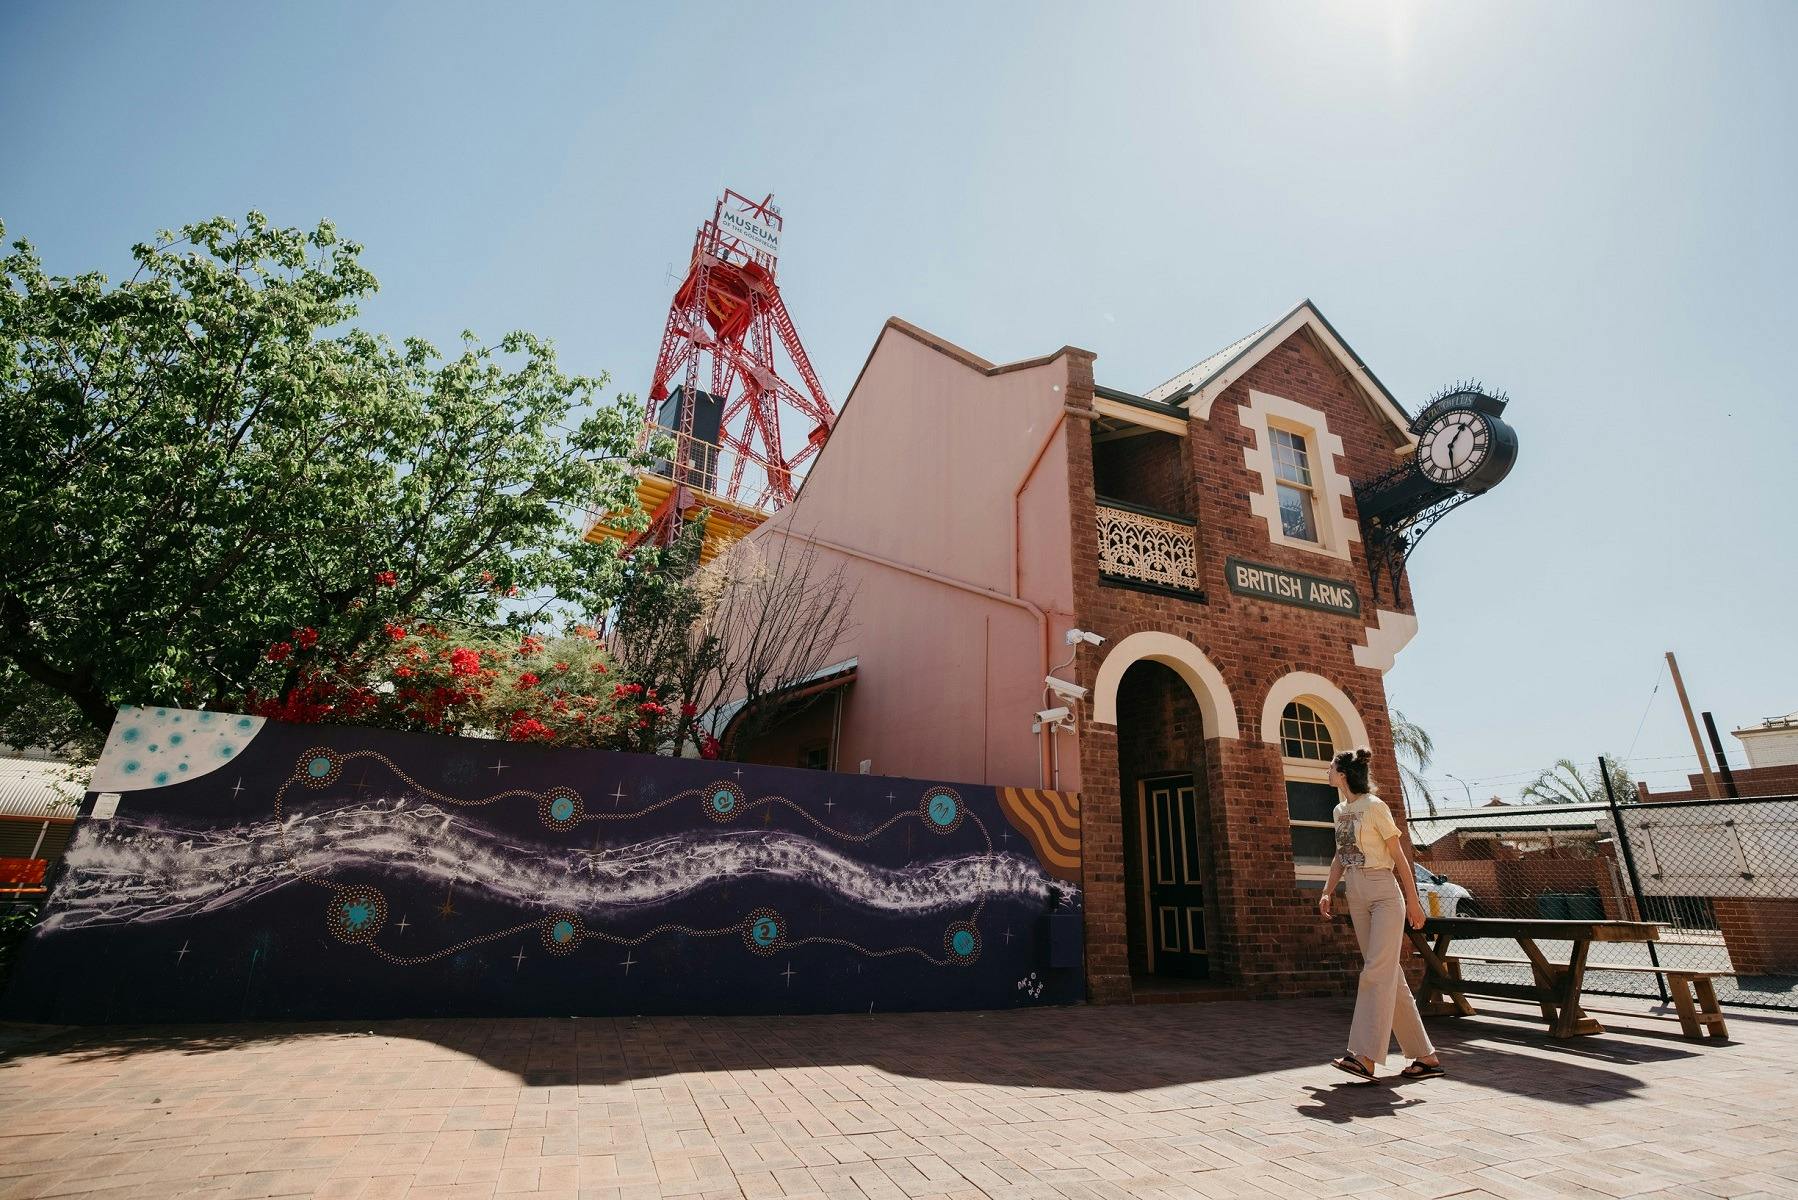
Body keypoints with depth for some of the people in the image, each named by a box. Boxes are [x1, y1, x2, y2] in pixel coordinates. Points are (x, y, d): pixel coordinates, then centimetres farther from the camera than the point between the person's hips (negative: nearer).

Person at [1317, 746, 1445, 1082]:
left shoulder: (1374, 806, -9)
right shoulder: (1340, 811, 13)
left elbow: (1398, 856, -6)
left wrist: (1412, 901, -6)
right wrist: (1328, 892, 12)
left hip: (1384, 893, -8)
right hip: (1357, 896, 8)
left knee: (1377, 972, -12)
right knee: (1391, 976, 9)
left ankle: (1365, 1057, -17)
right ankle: (1426, 1056, 17)